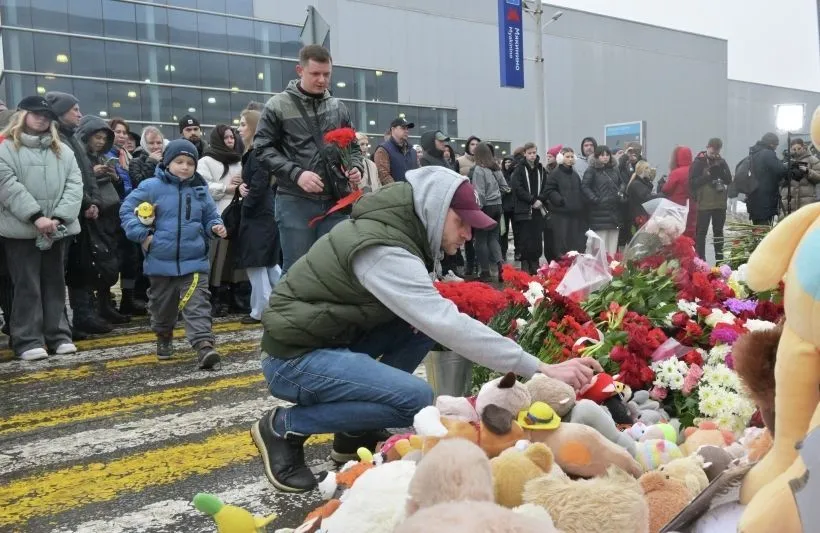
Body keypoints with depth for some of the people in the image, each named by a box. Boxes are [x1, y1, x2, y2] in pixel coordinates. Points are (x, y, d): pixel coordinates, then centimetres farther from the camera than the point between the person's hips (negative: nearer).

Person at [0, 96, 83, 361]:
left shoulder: (63, 150, 14)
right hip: (22, 229, -4)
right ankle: (28, 340, 4)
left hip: (57, 229, 4)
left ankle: (58, 335, 17)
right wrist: (36, 216, -20)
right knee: (27, 286, -1)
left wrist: (59, 217, -10)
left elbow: (74, 184, 4)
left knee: (55, 283, 10)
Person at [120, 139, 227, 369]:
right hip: (161, 261, 0)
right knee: (162, 304, 17)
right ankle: (164, 338, 40)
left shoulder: (200, 190, 3)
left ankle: (204, 346, -15)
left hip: (194, 261, 0)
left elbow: (210, 217, 14)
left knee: (197, 305, -8)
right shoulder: (151, 186, -6)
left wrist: (216, 227, -7)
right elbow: (127, 209, -3)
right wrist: (141, 234, -11)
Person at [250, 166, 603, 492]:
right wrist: (541, 369, -32)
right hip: (294, 357, -9)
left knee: (423, 325, 0)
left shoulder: (394, 229, 3)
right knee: (416, 398, -22)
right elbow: (446, 325, -33)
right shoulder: (381, 247, -26)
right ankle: (284, 426, -6)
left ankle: (355, 432, 8)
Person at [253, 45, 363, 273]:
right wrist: (296, 173, -16)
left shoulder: (338, 107, 13)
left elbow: (353, 147, 22)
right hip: (295, 202, -3)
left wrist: (356, 168, -1)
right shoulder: (278, 105, 1)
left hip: (335, 202, 4)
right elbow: (263, 148, -3)